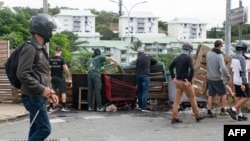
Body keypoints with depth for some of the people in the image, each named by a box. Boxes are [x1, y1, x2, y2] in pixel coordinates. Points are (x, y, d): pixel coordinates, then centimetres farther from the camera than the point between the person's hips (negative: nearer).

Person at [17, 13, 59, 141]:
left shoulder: (41, 49, 16)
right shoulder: (30, 48, -15)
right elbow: (22, 74, -23)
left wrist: (50, 92, 14)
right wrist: (41, 89, -21)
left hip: (39, 97, 10)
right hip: (33, 97, -10)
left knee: (36, 129, 12)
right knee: (45, 128, -10)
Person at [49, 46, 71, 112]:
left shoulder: (50, 59, 2)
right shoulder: (61, 59, -10)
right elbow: (66, 69, -17)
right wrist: (68, 76, -2)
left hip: (52, 77, 4)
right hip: (60, 77, -4)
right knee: (63, 92, 5)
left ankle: (51, 107, 9)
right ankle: (64, 107, 3)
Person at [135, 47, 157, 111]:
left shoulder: (137, 59, 7)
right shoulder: (148, 56, 5)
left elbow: (136, 67, 8)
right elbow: (155, 61, 17)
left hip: (138, 75, 3)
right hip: (145, 75, -3)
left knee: (139, 91, 14)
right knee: (145, 91, -5)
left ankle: (140, 106, 18)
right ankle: (143, 107, -13)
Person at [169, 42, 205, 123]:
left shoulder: (178, 57, 9)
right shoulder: (188, 58, -11)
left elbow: (170, 67, 16)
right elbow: (192, 69, -24)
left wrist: (173, 78, 14)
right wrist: (189, 80, -17)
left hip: (177, 81, 6)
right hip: (185, 82, -6)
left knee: (177, 100, 8)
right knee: (192, 99, 8)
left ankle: (174, 118, 4)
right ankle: (197, 116, 19)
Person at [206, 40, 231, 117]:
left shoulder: (208, 53, 1)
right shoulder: (219, 56, -18)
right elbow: (223, 68, -26)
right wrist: (228, 78, -16)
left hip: (210, 78, 6)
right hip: (218, 79, -6)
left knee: (211, 95, 8)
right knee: (223, 94, 11)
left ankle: (209, 112, 4)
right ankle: (222, 110, 11)